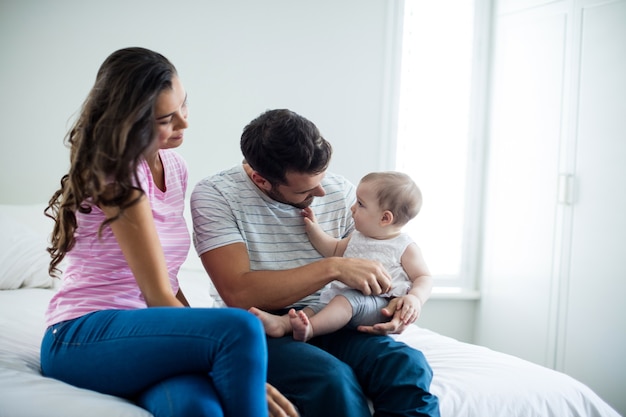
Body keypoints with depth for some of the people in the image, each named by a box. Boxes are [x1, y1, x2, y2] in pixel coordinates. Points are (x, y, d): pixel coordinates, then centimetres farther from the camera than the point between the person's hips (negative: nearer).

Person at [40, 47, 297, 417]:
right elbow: (158, 296, -15)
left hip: (150, 335, 6)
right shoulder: (115, 174, -11)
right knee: (241, 329, -30)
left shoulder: (174, 167, 13)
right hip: (83, 339, -5)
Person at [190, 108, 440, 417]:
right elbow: (238, 295, -19)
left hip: (329, 323, 3)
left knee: (408, 365, -27)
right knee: (333, 378, -33)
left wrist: (399, 303, -9)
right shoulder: (214, 195, -8)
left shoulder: (339, 191, 4)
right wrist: (333, 268, -22)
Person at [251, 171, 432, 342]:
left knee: (348, 298, -34)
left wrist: (415, 298, -21)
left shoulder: (406, 248, -1)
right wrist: (314, 229, 24)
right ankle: (281, 323, -38)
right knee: (318, 308, -16)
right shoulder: (357, 237, 20)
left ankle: (310, 328, -52)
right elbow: (334, 250, 34)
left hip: (379, 307, -7)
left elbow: (424, 278, -1)